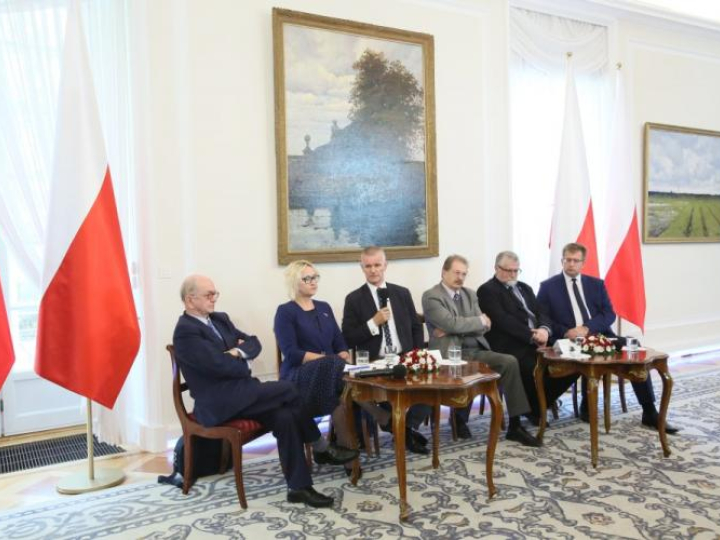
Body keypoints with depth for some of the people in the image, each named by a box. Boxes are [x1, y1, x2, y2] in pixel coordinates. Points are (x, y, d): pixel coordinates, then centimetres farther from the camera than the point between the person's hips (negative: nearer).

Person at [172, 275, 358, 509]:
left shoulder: (220, 319, 14)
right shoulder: (185, 332, -14)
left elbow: (254, 342, 11)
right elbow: (222, 365, -22)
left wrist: (240, 351, -11)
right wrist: (246, 364, -3)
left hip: (240, 393, 8)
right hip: (219, 403, -8)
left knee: (285, 417, -16)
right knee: (288, 389, -17)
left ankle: (299, 486, -7)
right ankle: (322, 449, -1)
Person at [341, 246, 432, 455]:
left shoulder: (402, 293, 13)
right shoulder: (354, 299, 4)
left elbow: (416, 328, 16)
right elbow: (348, 339, -2)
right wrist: (374, 323, -13)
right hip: (373, 363, -2)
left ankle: (410, 426, -4)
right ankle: (405, 430, -6)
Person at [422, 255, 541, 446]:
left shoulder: (470, 294, 17)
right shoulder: (431, 297, -4)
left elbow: (483, 328, 5)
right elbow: (452, 323, -18)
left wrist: (452, 329, -9)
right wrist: (480, 320, -4)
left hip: (476, 350, 6)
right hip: (451, 353, -6)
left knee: (510, 361, -19)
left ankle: (515, 426, -14)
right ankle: (459, 418, -4)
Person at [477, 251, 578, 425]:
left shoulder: (524, 288, 24)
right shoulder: (487, 290, -1)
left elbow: (541, 312, 14)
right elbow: (503, 321, -14)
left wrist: (544, 330, -9)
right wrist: (532, 336, -20)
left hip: (536, 342, 7)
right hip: (511, 347, -7)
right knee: (535, 369, -32)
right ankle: (533, 409, -2)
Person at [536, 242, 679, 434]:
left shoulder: (596, 284, 17)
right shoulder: (548, 287, 7)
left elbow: (609, 314, 6)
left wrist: (587, 328, -13)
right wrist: (565, 332, -18)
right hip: (570, 341, -3)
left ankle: (650, 412, -12)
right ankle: (586, 406, -9)